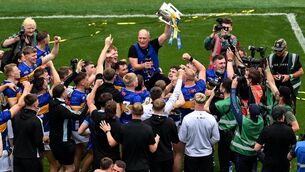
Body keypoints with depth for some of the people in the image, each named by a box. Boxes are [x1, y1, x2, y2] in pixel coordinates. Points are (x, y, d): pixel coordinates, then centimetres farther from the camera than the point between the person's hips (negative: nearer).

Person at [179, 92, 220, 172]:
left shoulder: (187, 118, -18)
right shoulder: (211, 118, -15)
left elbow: (182, 138, -10)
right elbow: (216, 138, -6)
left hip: (190, 154, -1)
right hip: (207, 154, 1)